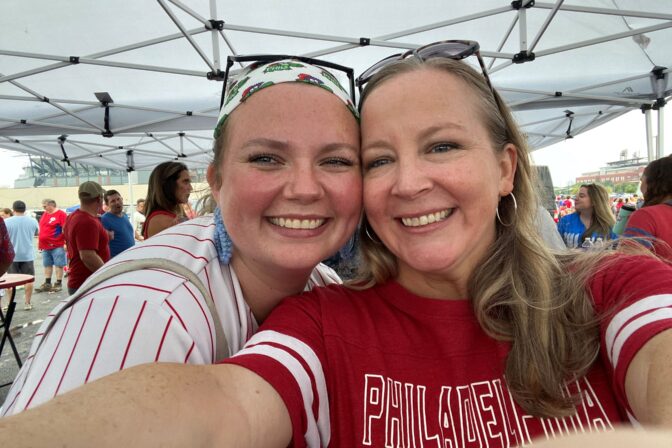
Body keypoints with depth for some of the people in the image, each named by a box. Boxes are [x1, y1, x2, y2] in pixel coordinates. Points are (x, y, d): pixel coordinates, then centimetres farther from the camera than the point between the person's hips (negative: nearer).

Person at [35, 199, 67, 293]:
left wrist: (66, 243, -18)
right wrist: (39, 241, 22)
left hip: (57, 245, -8)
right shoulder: (44, 214, 14)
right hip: (45, 246, 8)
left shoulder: (61, 214, -10)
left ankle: (58, 284, 7)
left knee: (58, 264, 0)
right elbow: (41, 229, 22)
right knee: (47, 265, 12)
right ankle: (47, 284, 20)